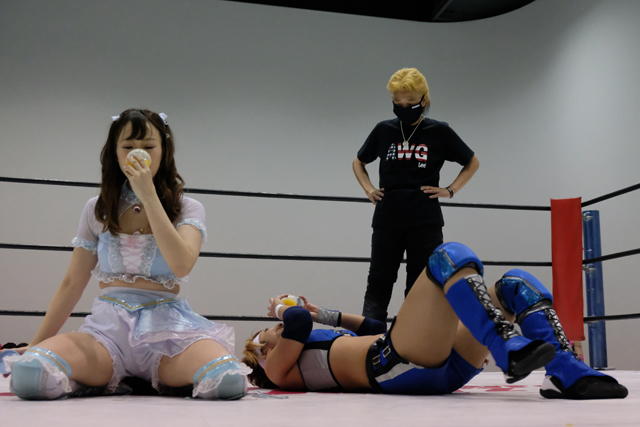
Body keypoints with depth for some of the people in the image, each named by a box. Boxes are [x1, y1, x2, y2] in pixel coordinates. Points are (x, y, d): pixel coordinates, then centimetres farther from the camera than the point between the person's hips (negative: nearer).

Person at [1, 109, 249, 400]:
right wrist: (36, 344, 15)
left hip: (166, 325, -1)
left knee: (229, 381, -33)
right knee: (27, 374, -29)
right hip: (108, 324, 2)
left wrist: (148, 195, -14)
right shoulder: (97, 210, 12)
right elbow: (72, 284, 17)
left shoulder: (188, 209, 4)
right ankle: (108, 384, 1)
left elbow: (181, 265, -17)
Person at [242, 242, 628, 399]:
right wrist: (283, 312, 16)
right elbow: (298, 324, -5)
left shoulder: (325, 345, 36)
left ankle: (567, 373, -19)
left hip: (443, 365, 8)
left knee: (516, 283, 0)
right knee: (452, 257, -19)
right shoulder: (280, 368, 13)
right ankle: (510, 351, -36)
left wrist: (326, 315, 38)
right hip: (398, 364, -8)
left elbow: (375, 328, 39)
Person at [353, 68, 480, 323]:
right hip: (387, 220, 2)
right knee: (378, 284, 2)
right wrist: (368, 189, 6)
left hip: (425, 222, -2)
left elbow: (472, 163, 12)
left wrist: (450, 190, 0)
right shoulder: (384, 130, 6)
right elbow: (359, 162, 21)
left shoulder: (439, 132, 0)